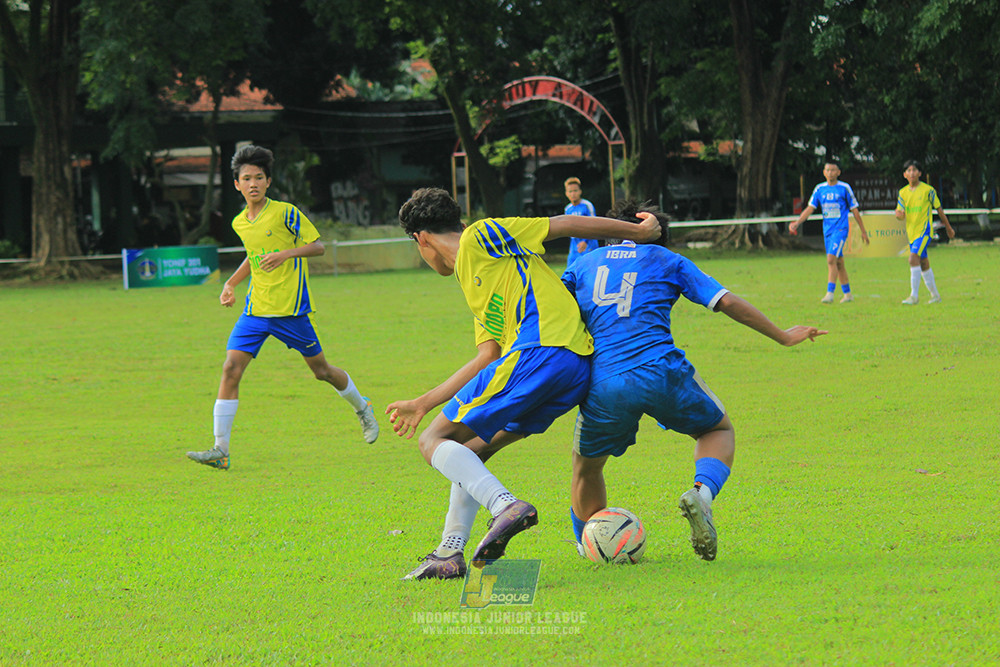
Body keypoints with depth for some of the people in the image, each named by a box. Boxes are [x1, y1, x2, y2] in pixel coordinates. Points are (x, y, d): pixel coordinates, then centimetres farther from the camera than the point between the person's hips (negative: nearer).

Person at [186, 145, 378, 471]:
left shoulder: (285, 213, -9)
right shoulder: (239, 224, 9)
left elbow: (317, 246, -7)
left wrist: (286, 253, -23)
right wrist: (231, 283, 15)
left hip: (290, 309, -4)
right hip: (255, 309, 5)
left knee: (320, 369, 8)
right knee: (231, 368, -12)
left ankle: (362, 407, 39)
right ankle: (220, 450, -14)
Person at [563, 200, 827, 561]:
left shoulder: (583, 264, 21)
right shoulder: (667, 261, 17)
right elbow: (727, 302, 11)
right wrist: (781, 335, 19)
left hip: (602, 385, 1)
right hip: (662, 374, -1)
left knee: (586, 464, 26)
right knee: (719, 429, 23)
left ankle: (588, 546, 24)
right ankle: (703, 491, -6)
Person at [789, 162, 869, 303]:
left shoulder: (844, 188, -3)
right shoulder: (820, 189, 8)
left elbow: (855, 211, 3)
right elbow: (810, 208, 6)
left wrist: (863, 231, 6)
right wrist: (798, 222, -10)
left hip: (840, 229, -5)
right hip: (827, 230, 5)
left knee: (831, 259, -19)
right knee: (839, 263, 10)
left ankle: (830, 293, -22)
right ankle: (847, 293, 20)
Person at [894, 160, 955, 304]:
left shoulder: (928, 190, -6)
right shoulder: (903, 192, 7)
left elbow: (939, 209, 3)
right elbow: (900, 213, 7)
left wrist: (948, 227, 12)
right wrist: (899, 214, -19)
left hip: (924, 230, -6)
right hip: (911, 232, 6)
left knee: (913, 258, -22)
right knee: (923, 263, 13)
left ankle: (914, 295, -21)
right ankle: (935, 294, 25)